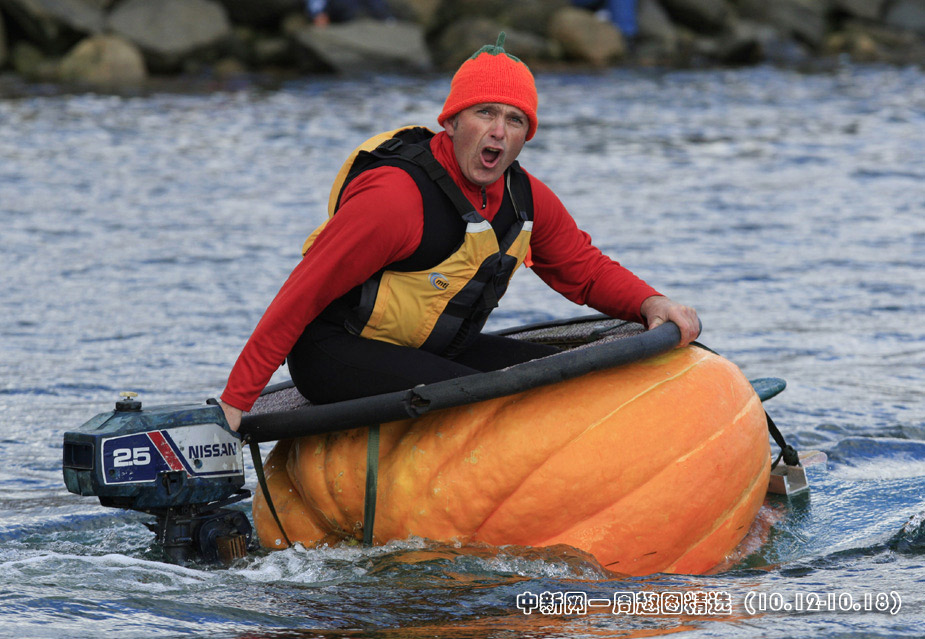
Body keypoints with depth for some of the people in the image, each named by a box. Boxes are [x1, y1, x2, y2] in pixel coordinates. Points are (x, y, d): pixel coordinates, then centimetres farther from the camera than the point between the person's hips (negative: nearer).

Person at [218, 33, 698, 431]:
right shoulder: (397, 197, -26)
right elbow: (302, 294, -23)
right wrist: (235, 401, -25)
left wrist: (650, 303, -10)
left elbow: (587, 270, 13)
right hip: (335, 354, -8)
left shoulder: (528, 200, -2)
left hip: (433, 350, 8)